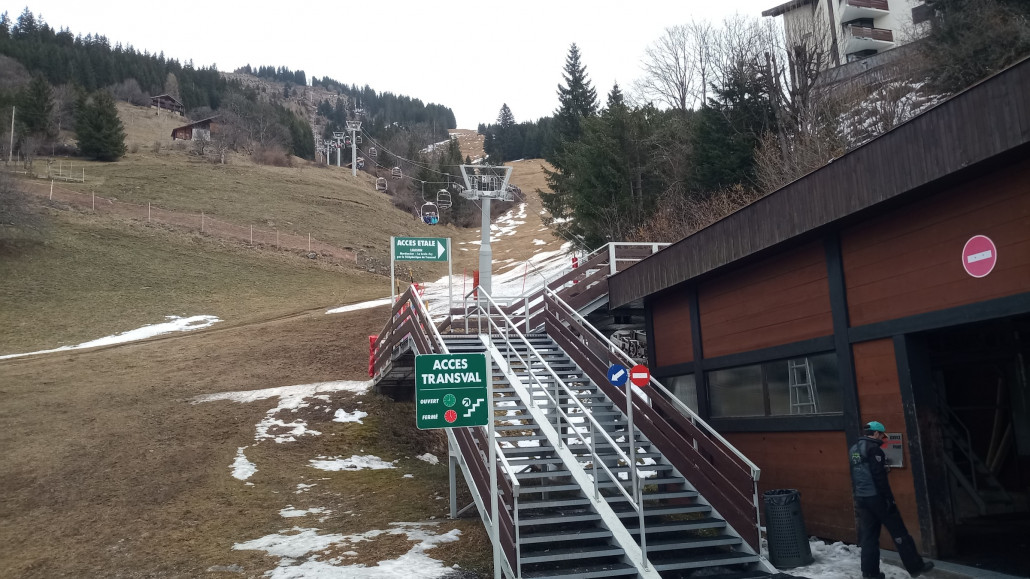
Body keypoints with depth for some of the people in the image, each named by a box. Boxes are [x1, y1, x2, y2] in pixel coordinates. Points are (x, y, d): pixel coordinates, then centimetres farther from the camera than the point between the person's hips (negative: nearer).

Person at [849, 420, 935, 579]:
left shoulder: (853, 450, 14)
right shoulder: (873, 448, -13)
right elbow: (879, 477, -18)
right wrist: (889, 499, -15)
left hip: (861, 498, 8)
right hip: (876, 497, -8)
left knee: (868, 535, 10)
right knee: (899, 532, 4)